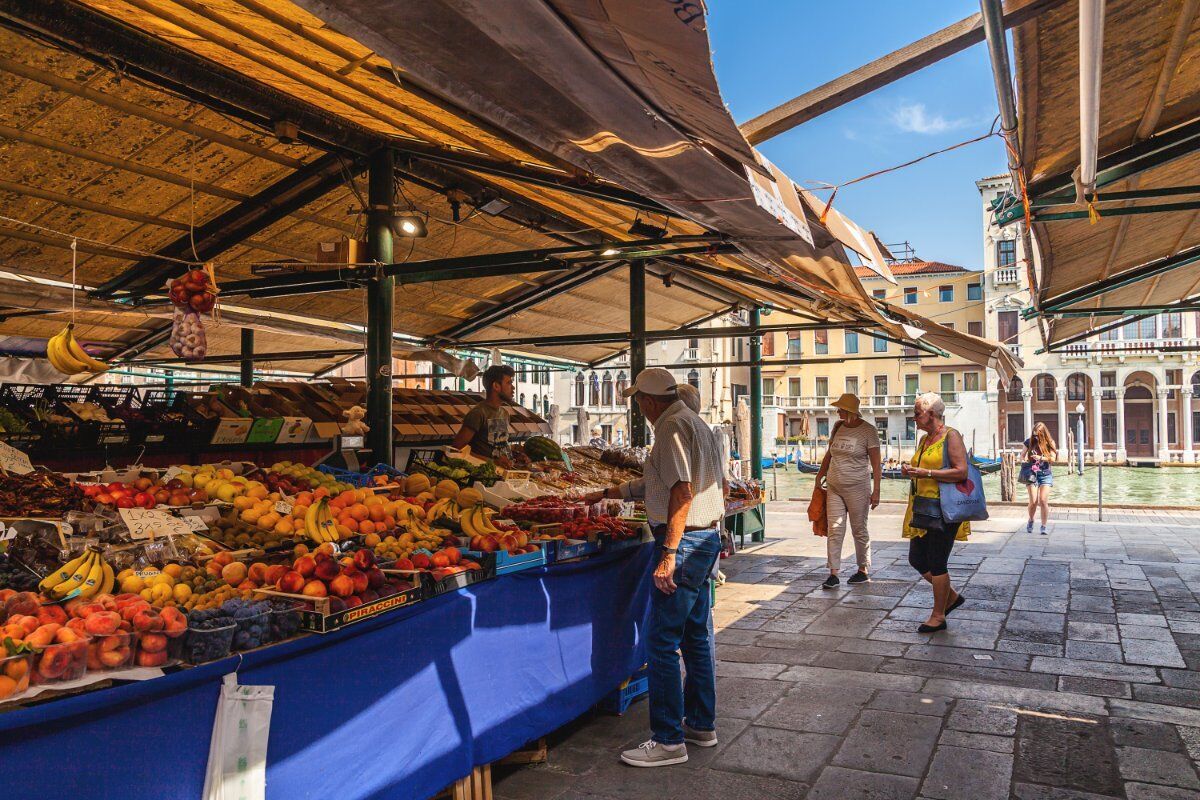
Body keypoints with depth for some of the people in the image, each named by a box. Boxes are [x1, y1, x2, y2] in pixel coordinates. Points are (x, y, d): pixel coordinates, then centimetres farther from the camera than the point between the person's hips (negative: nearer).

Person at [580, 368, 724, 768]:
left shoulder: (672, 427, -15)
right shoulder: (694, 422, 17)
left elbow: (682, 490, -25)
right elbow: (654, 483, 25)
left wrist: (669, 553, -26)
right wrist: (605, 494, 30)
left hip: (684, 540, -11)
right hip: (707, 537, 11)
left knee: (662, 643, -4)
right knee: (696, 637, 18)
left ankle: (668, 740, 2)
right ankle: (701, 724, 28)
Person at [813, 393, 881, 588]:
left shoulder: (868, 431, -8)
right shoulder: (838, 427, 9)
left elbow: (876, 465, -8)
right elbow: (829, 454, 21)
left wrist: (876, 491, -13)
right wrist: (819, 476, 20)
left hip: (857, 488, -5)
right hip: (834, 488, 5)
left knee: (859, 530, 6)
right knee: (834, 530, -1)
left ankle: (864, 571, 20)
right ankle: (833, 574, 1)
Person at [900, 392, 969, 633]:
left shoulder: (951, 436, -10)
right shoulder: (924, 439, 16)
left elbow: (961, 471, -20)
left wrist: (925, 473, -21)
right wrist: (910, 471, 7)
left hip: (943, 510, -9)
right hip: (922, 508, 9)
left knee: (936, 563, -2)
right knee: (917, 559, 9)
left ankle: (938, 616, 13)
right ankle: (951, 596, 30)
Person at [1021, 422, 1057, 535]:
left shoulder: (1049, 443, -1)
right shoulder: (1029, 441, 2)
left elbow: (1053, 458, -7)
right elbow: (1022, 455, 13)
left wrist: (1041, 458, -22)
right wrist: (1023, 461, -8)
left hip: (1045, 474, 0)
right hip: (1032, 474, 0)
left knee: (1043, 501, -10)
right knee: (1033, 501, -8)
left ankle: (1044, 527, 1)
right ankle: (1031, 521, 20)